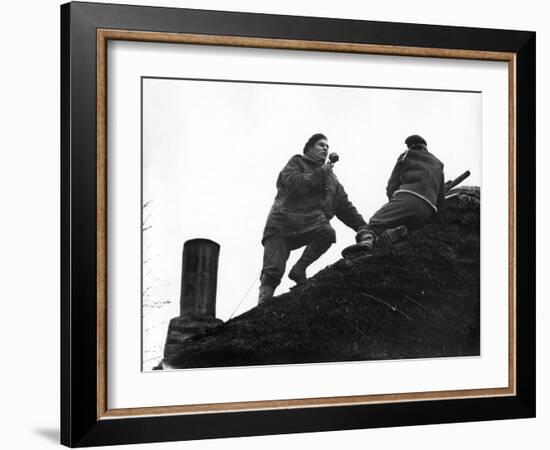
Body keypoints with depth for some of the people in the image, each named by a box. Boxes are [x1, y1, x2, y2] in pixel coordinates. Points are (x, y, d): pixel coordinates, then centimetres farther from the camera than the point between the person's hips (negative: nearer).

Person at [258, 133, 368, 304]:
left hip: (309, 224, 4)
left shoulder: (331, 179, 25)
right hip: (283, 221, -4)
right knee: (273, 271, -18)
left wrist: (363, 227, 11)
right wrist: (320, 173, -8)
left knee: (327, 232, -29)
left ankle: (298, 270, -14)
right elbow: (293, 182, -10)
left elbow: (345, 207, 22)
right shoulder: (297, 162, 11)